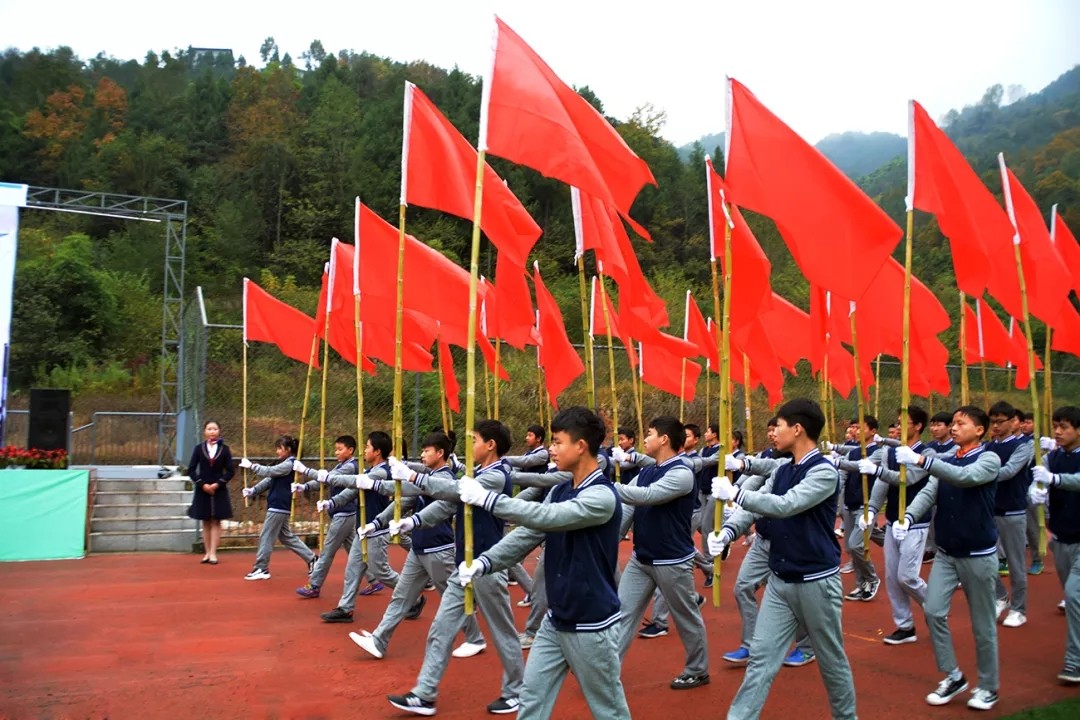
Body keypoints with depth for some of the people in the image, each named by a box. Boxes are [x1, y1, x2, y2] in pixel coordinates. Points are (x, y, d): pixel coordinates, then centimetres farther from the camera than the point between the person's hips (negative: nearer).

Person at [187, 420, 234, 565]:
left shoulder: (224, 449, 0)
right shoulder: (199, 448, 1)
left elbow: (230, 471, -1)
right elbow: (191, 470, -1)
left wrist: (218, 484, -13)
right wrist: (202, 484, -11)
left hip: (219, 490, -1)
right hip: (202, 490, 1)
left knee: (216, 522, 0)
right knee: (206, 522, 7)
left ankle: (213, 553, 2)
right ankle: (207, 553, 13)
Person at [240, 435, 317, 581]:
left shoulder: (289, 464, -15)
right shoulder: (284, 464, 16)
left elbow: (269, 471, -22)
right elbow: (269, 480, 12)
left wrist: (251, 466, -15)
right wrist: (252, 491, 1)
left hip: (279, 507, -10)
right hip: (279, 506, 10)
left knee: (266, 537, -3)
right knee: (286, 537, 15)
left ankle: (261, 569, 5)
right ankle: (311, 558, 18)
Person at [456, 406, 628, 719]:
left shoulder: (602, 496, -21)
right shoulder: (560, 491, 5)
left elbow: (547, 517, -33)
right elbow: (528, 532, -1)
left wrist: (486, 498, -31)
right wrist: (484, 562, -16)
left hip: (591, 624, -8)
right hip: (555, 619, 8)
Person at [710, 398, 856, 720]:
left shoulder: (824, 472, -16)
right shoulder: (781, 471, 7)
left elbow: (785, 506, -28)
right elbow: (755, 506, 0)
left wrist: (733, 492, -25)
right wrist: (728, 531, -18)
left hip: (816, 580, -6)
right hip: (779, 580, 6)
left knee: (831, 660, 13)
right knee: (760, 657, 5)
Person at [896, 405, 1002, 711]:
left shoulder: (989, 459, -10)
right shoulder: (945, 461, 6)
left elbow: (965, 477, -31)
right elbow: (928, 493, -6)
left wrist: (921, 460, -41)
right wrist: (907, 517, -25)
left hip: (979, 554, -5)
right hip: (945, 552, 5)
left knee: (982, 624, 6)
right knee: (933, 611, -2)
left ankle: (988, 686, 23)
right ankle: (953, 676, 15)